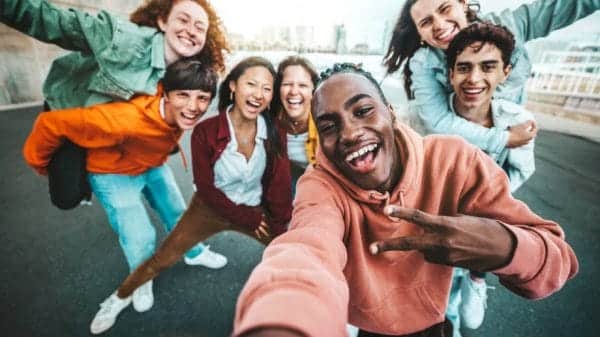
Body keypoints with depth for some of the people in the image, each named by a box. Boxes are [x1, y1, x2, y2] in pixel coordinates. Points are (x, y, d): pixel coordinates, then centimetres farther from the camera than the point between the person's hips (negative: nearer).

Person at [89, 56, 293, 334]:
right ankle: (119, 298, 40)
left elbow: (279, 186, -12)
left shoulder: (275, 134, -17)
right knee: (162, 259, 7)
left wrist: (279, 227, -16)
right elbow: (206, 187, -17)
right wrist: (248, 219, -15)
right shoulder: (206, 132, -23)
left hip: (256, 209, 2)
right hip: (211, 208, -1)